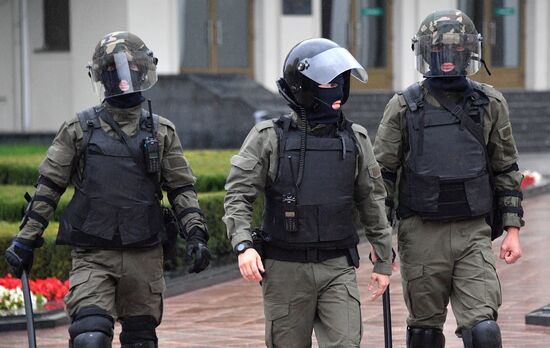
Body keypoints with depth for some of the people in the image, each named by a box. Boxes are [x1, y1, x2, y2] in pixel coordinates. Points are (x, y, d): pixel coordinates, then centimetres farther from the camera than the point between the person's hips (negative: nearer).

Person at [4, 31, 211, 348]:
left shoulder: (162, 132, 8)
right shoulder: (79, 129, 4)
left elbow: (181, 189, 9)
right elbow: (49, 187, 7)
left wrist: (196, 234, -4)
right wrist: (27, 239, 6)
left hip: (144, 258, 2)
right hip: (93, 258, -2)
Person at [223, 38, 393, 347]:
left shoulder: (355, 139, 6)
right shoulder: (270, 138, -3)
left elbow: (372, 202, 13)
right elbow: (238, 195, -5)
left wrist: (384, 260, 13)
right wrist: (243, 245, -20)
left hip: (338, 267, 2)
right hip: (286, 270, -2)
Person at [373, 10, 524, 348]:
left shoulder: (490, 104, 5)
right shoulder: (404, 107, 0)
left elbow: (506, 171, 10)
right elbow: (382, 172, 3)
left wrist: (513, 230, 4)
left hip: (474, 234, 1)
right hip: (422, 235, -1)